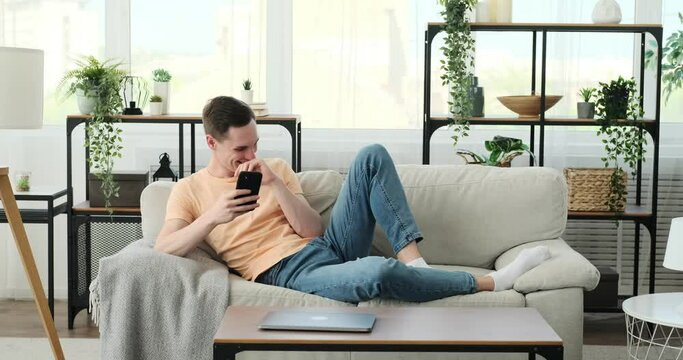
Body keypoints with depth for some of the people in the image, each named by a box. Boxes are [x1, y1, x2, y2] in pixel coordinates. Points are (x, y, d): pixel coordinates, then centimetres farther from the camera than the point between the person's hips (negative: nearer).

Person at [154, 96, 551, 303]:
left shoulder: (276, 169, 16)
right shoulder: (190, 190, 7)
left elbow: (313, 229, 5)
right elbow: (163, 248, -8)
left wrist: (275, 183, -9)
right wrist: (212, 216, -21)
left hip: (330, 246, 6)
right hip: (293, 272, -5)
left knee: (373, 156, -11)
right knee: (378, 272, -38)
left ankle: (412, 259, -20)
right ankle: (494, 282, -20)